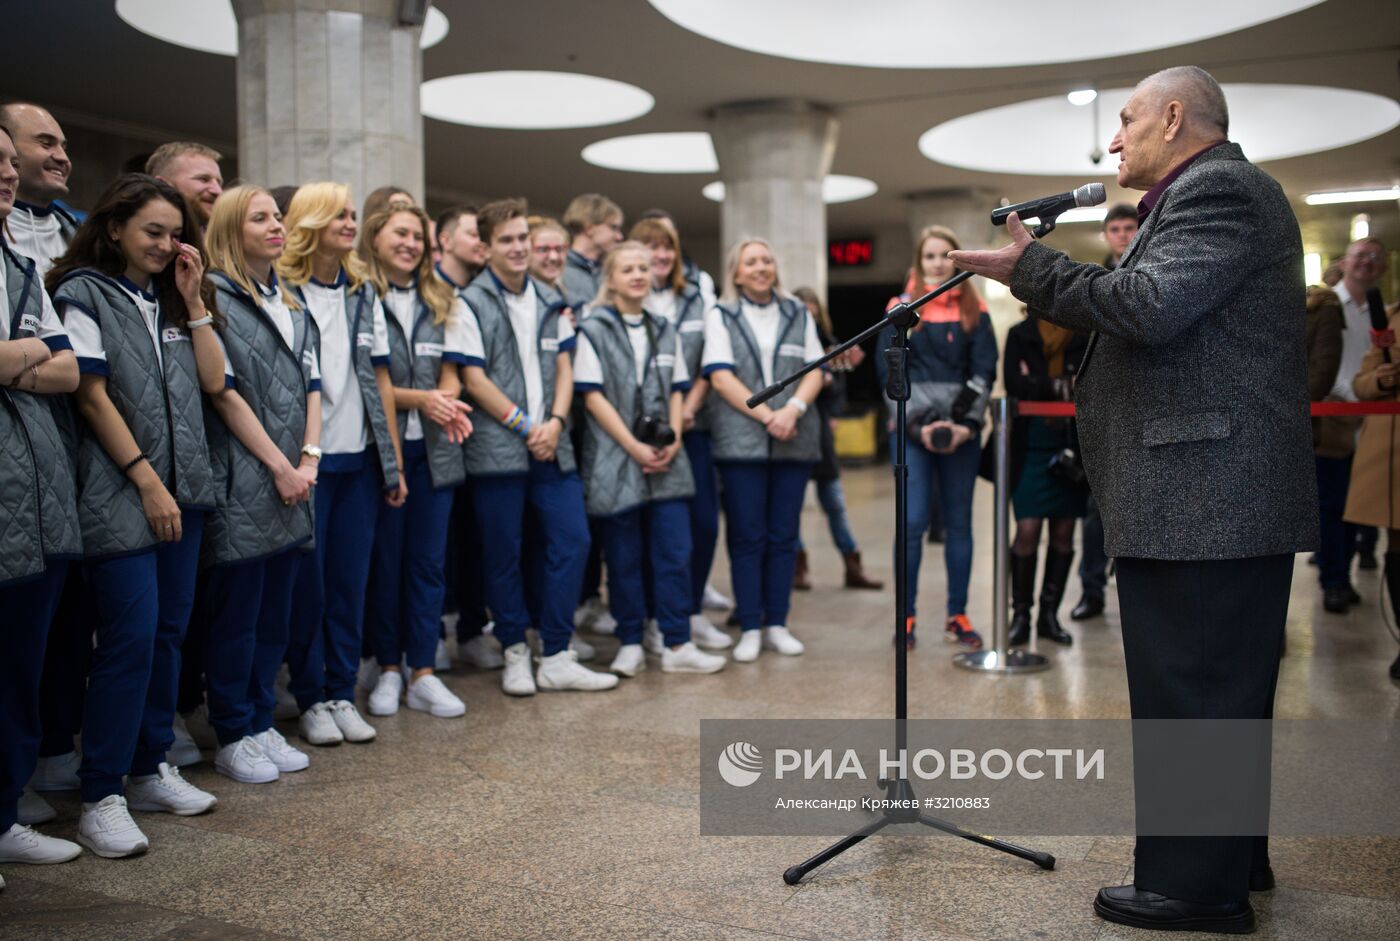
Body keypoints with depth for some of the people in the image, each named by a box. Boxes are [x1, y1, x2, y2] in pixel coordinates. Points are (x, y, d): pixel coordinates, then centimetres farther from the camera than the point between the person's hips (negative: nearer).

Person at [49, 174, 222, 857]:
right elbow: (92, 394, -9)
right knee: (130, 636, -9)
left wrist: (194, 300, 5)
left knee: (169, 631, 9)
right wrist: (147, 481, -12)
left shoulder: (166, 299, 17)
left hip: (183, 488, 7)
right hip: (121, 494, -7)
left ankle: (151, 769, 21)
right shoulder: (84, 292, -2)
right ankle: (101, 796, 0)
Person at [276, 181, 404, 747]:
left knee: (351, 581, 8)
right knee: (308, 582, 2)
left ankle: (343, 693, 19)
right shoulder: (280, 291, -4)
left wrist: (394, 460, 10)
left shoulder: (363, 293, 12)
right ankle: (310, 698, 15)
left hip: (358, 458, 5)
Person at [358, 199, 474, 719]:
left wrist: (446, 402, -12)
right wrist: (421, 398, -17)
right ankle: (389, 670, 18)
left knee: (428, 559, 6)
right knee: (383, 559, 4)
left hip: (433, 449, 4)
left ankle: (423, 675, 13)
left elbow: (450, 375, 11)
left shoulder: (443, 303, 14)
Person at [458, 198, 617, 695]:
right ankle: (515, 653, 18)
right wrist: (524, 426, -10)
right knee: (504, 553, 2)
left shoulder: (549, 302, 15)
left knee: (572, 541, 1)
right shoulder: (471, 304, -2)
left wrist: (555, 422, -4)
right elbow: (474, 379, -7)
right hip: (497, 448, -5)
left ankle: (556, 657, 10)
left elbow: (564, 368, 13)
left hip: (552, 446, 5)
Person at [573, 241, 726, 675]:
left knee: (674, 553, 2)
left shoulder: (665, 331, 14)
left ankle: (677, 645, 9)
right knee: (624, 558, 3)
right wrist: (635, 448, -13)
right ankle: (630, 645, 13)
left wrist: (673, 441, -3)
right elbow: (593, 396, -7)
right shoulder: (594, 330, -1)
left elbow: (676, 392, 14)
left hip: (666, 460, 4)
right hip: (615, 460, -4)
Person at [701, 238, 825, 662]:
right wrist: (766, 415, -15)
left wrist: (794, 409, -12)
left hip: (795, 440, 3)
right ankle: (749, 628, 4)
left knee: (783, 535, 4)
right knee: (746, 536, -2)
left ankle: (777, 624, 12)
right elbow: (721, 376, -5)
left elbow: (815, 371, 7)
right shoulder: (721, 316, 6)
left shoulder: (798, 314, 15)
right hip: (741, 440, -3)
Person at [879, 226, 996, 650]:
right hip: (912, 430, -2)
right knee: (913, 523, -7)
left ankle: (957, 616, 13)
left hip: (962, 429, 2)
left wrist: (967, 424, -10)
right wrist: (918, 425, -12)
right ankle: (906, 616, 2)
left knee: (959, 523, 6)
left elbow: (984, 371, 3)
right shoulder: (901, 308, 4)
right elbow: (891, 372, -2)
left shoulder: (974, 310, 9)